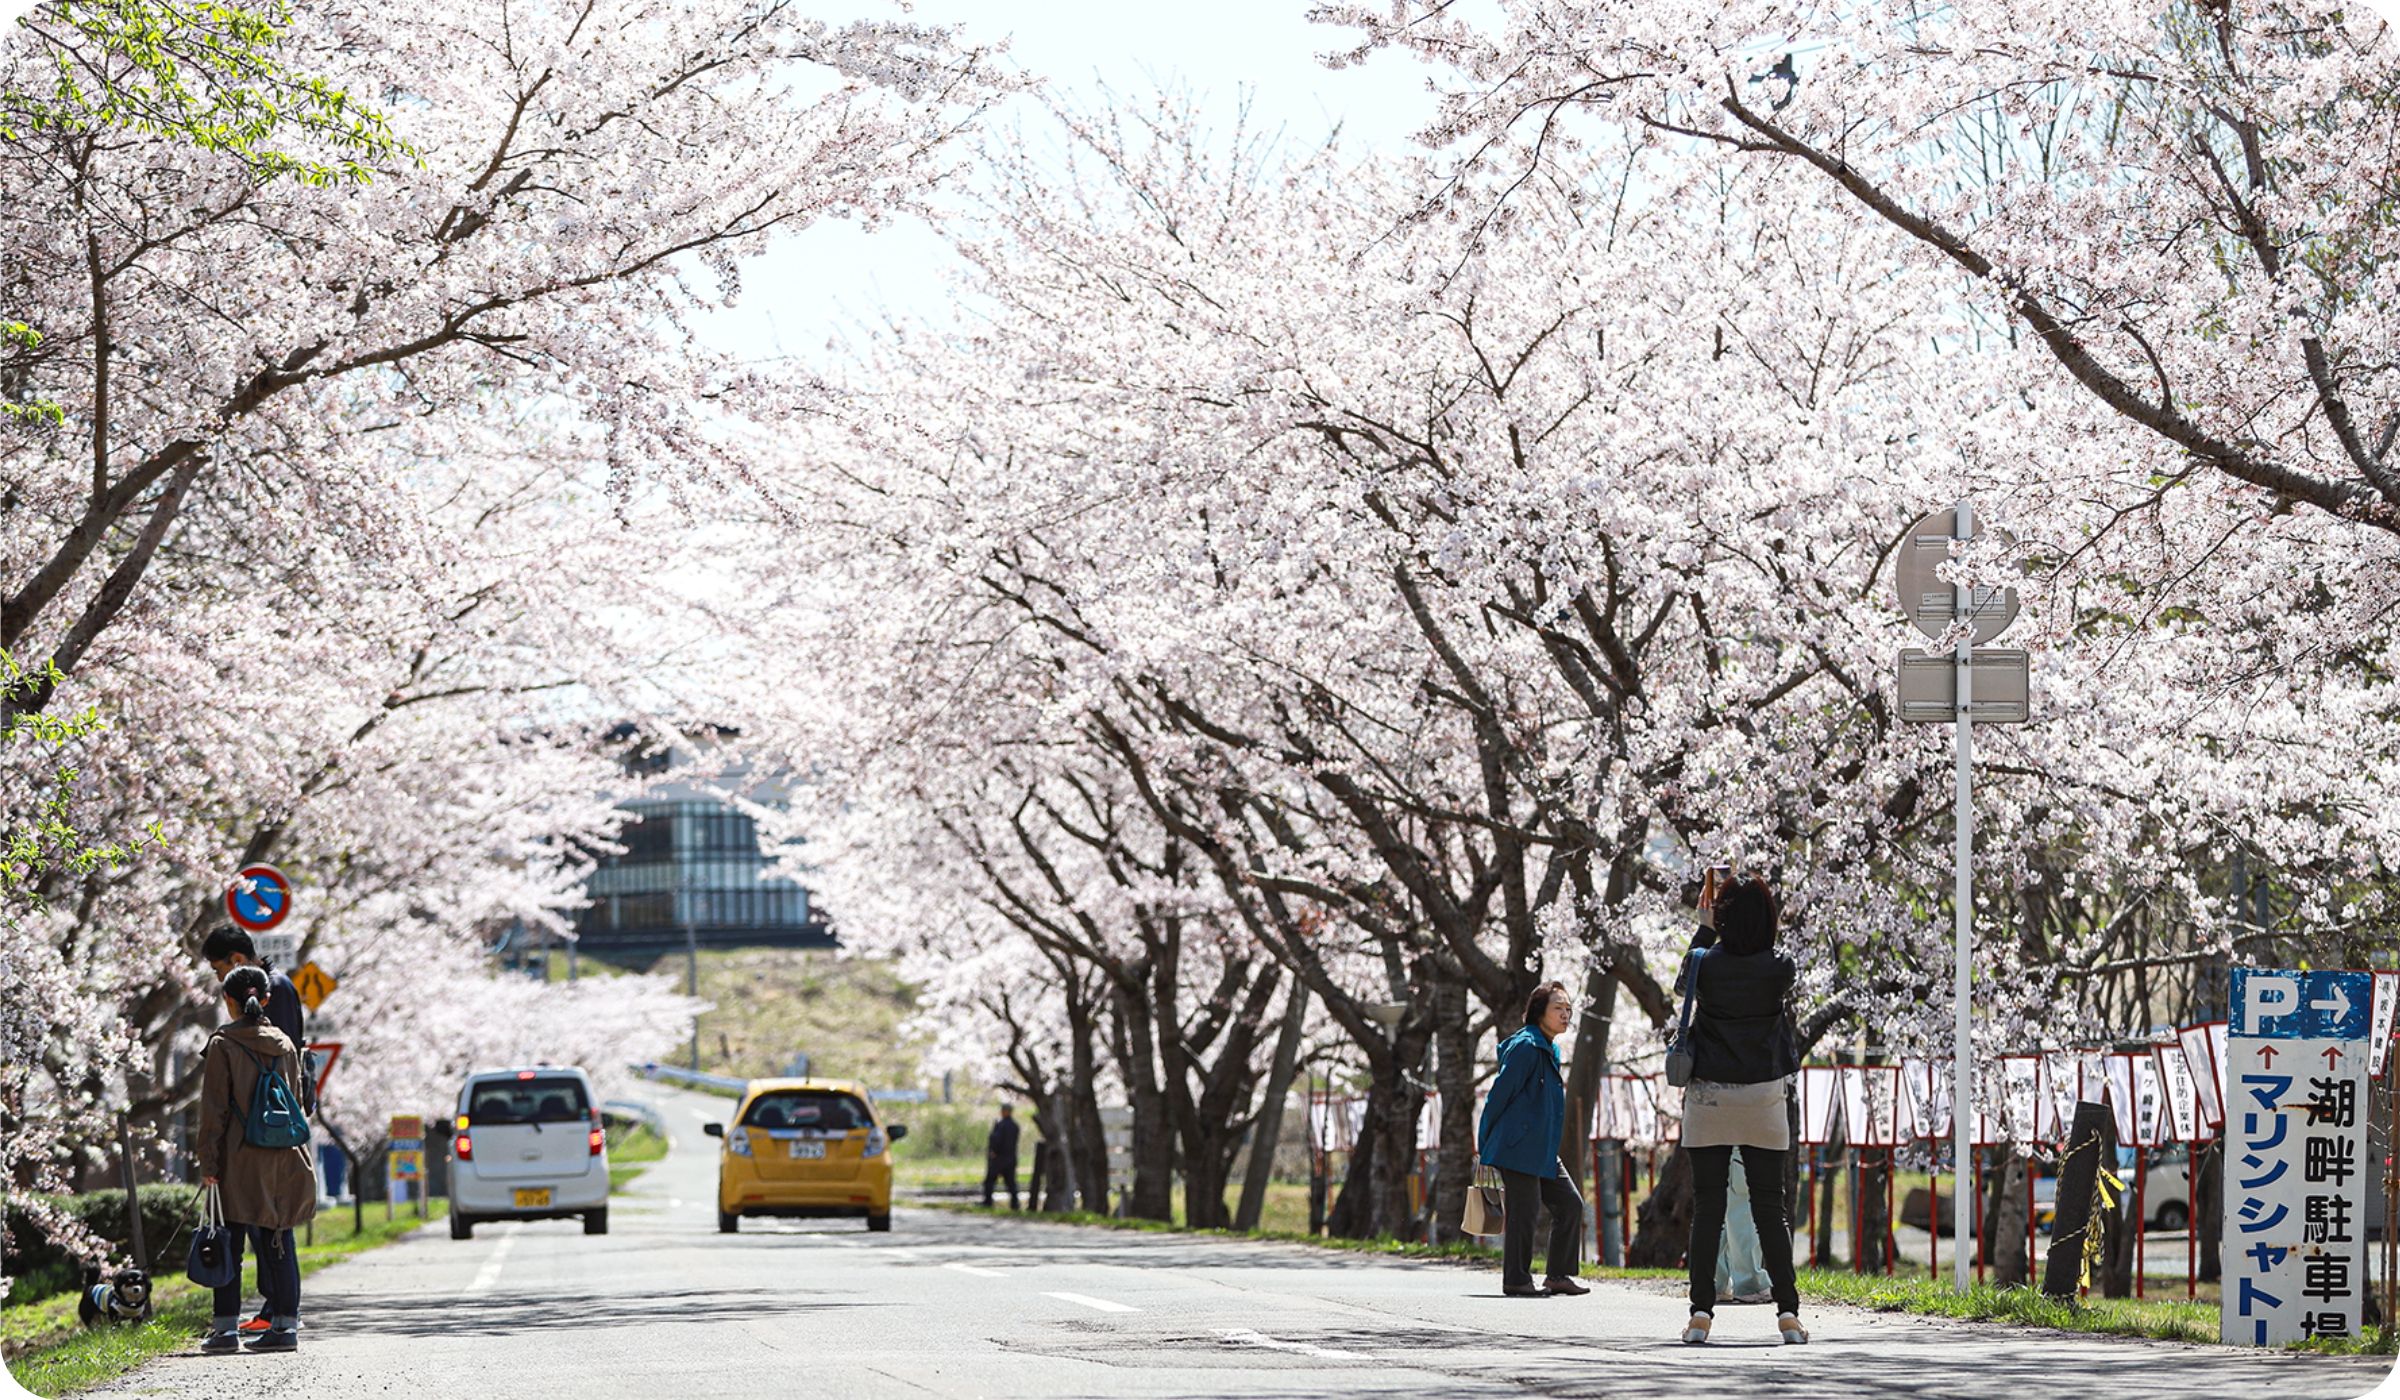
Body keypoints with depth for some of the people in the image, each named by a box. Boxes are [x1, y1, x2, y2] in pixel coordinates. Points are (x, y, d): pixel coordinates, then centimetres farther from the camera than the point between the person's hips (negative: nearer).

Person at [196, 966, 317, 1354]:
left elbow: (213, 1108, -8)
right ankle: (284, 1324, 6)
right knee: (277, 1242, 7)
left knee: (230, 1244, 1)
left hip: (239, 1160, -4)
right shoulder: (285, 1045, 8)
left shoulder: (223, 1045, -6)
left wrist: (208, 1163, -6)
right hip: (282, 1160, 4)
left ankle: (226, 1327, -1)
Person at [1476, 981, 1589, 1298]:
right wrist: (1485, 1144, -10)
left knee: (1570, 1204, 6)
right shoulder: (1525, 1046, -13)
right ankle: (1516, 1281, 3)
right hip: (1517, 1147, -9)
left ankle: (1559, 1276, 10)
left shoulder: (1550, 1050, 16)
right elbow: (1500, 1093, -13)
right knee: (1524, 1210, -6)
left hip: (1542, 1150, 9)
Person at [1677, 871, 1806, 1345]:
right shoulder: (1780, 969, -9)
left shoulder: (1705, 963, -8)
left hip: (1708, 1097, 0)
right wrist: (1766, 930, 17)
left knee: (1707, 1208, 3)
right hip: (1763, 1099, 0)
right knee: (1771, 1207, 5)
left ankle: (1700, 1311, -2)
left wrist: (1705, 929, 22)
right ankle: (1787, 1311, 0)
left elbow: (1683, 983, 16)